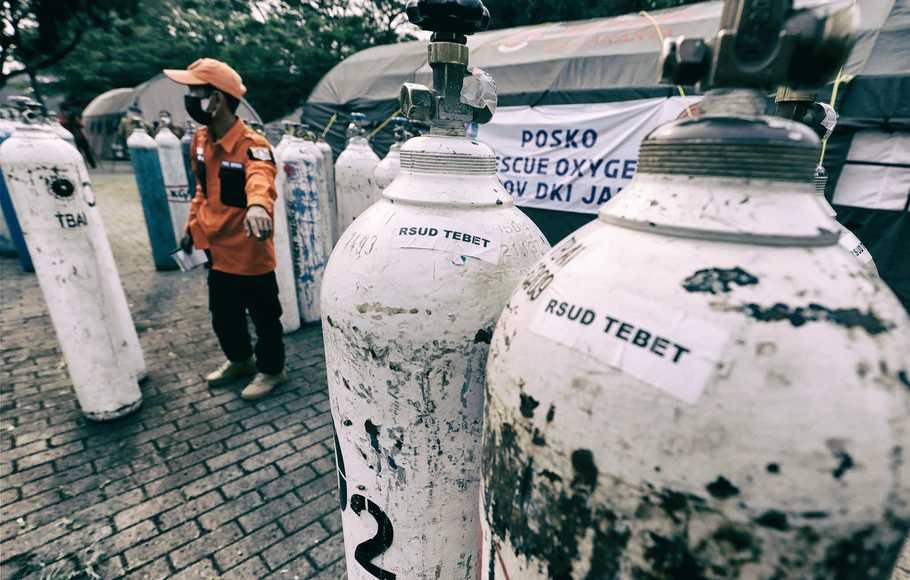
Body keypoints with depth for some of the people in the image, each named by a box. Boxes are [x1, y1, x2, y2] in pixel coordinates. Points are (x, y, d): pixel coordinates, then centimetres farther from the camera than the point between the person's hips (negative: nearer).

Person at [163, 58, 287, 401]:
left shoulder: (252, 144, -20)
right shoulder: (200, 140, 6)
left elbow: (260, 179, -42)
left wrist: (257, 205, -62)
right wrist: (193, 226, 17)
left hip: (250, 254, -8)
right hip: (219, 251, 8)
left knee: (263, 317, 10)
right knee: (223, 317, 22)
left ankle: (271, 369, 31)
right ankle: (239, 360, 45)